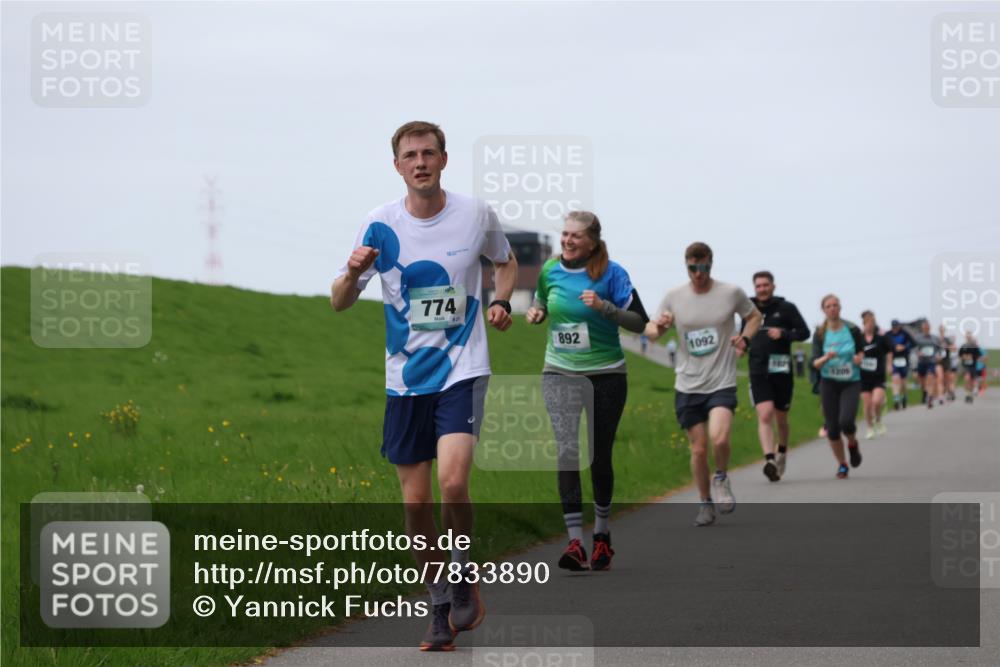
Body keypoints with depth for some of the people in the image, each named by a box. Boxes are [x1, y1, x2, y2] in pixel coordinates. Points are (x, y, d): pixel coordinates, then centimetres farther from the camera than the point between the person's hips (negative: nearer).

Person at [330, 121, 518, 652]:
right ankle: (441, 608, 20)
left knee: (452, 482, -21)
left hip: (462, 371, -2)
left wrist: (500, 301, -1)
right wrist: (353, 274, -22)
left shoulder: (476, 214, -2)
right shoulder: (380, 225, -3)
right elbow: (339, 304, 0)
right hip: (405, 380, 2)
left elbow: (506, 263, 19)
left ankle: (462, 573, 6)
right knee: (416, 501, 4)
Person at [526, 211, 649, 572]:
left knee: (600, 456, 8)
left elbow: (639, 322, -10)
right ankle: (575, 540, -17)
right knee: (567, 451, -14)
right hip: (560, 372, 2)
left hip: (605, 374, -2)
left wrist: (604, 307, -24)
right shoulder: (550, 269, 1)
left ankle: (602, 535, 28)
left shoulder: (611, 273, -10)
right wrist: (536, 312, -1)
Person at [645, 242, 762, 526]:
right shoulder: (674, 297, 0)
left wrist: (745, 338, -3)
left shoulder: (731, 293, -3)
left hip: (722, 383, -2)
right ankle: (705, 503, 24)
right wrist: (659, 327, -15)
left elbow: (755, 316, 16)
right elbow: (651, 332, 9)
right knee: (699, 449, 4)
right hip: (688, 385, 2)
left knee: (719, 439, -23)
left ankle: (721, 478, 8)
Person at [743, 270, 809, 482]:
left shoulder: (786, 308, 1)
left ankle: (782, 452, 38)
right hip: (758, 371, 1)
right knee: (764, 416, -17)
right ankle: (770, 460, -27)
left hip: (782, 371, -1)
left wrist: (783, 334, -17)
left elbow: (804, 332, -1)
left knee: (781, 418, 12)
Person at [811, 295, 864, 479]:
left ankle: (852, 443, 14)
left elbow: (861, 350, 11)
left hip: (851, 382, -1)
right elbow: (815, 363, -7)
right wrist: (826, 358, -28)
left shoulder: (852, 330, -5)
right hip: (829, 383, 1)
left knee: (846, 421, -22)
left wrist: (859, 357, -12)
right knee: (832, 428, -1)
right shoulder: (820, 334, -3)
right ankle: (842, 464, 21)